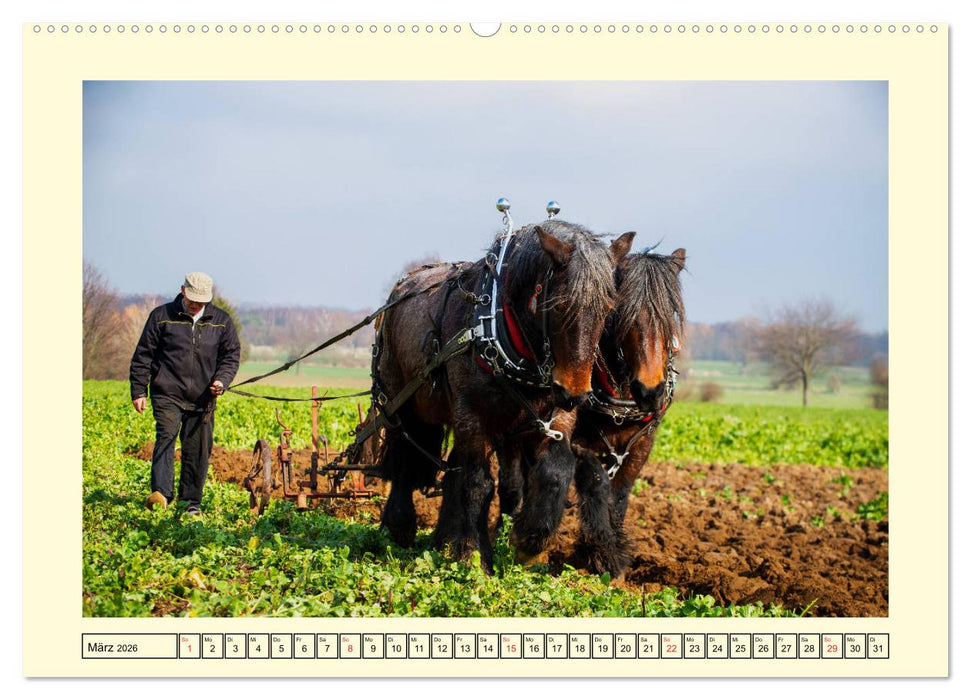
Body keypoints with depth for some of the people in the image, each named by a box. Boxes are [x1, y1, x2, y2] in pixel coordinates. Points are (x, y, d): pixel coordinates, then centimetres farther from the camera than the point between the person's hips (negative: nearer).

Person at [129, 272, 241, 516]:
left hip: (203, 399, 3)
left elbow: (231, 356, 12)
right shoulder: (162, 316, 2)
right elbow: (143, 356, 5)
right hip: (167, 395, -3)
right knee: (166, 437, -21)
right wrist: (138, 390, 1)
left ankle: (192, 501, 16)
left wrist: (221, 380, -7)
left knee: (198, 450, 4)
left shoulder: (221, 321, 8)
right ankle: (161, 493, -31)